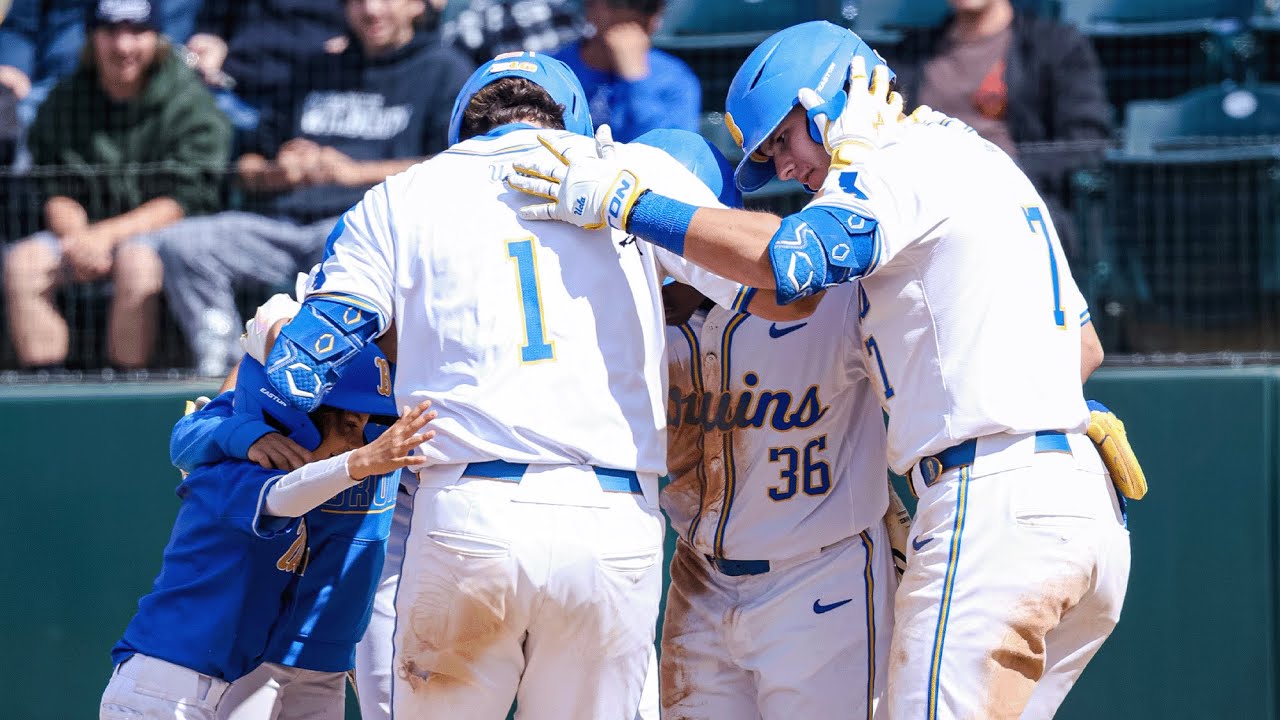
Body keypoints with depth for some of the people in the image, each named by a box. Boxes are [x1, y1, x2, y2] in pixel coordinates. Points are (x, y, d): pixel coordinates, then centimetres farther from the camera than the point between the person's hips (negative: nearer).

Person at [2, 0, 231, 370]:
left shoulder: (190, 101, -4)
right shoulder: (65, 101, 8)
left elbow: (184, 202, -11)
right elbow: (59, 194, 5)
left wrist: (107, 234, -23)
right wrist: (77, 237, -19)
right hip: (85, 232, 4)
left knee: (137, 260, -38)